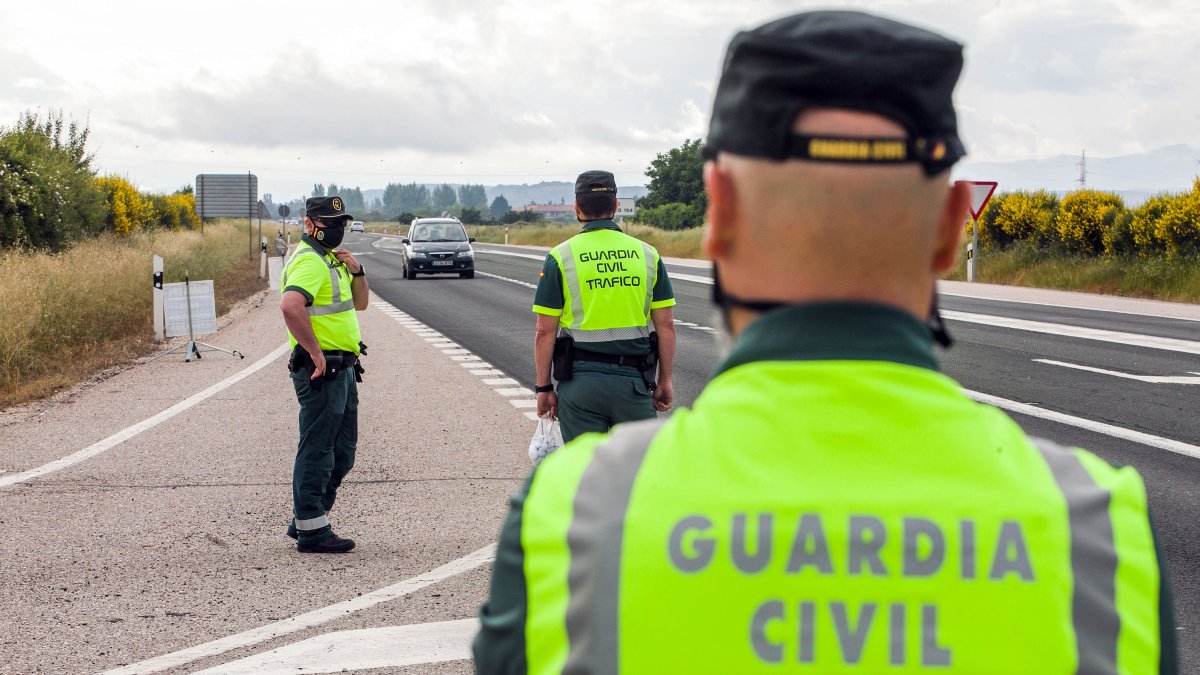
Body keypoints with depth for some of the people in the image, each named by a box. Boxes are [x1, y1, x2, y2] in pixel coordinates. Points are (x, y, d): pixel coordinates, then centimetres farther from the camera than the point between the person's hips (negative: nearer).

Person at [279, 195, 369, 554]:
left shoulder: (331, 259, 19)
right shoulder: (308, 261, -14)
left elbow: (359, 303, 22)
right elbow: (291, 305, -31)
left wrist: (357, 271, 4)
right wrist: (315, 352, -27)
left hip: (342, 369, 10)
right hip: (322, 371, -10)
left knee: (342, 450, 16)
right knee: (317, 451, -4)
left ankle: (304, 520, 25)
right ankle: (311, 529, 3)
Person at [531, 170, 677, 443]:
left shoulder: (561, 257, -4)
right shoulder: (647, 254, 3)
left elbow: (545, 332, -5)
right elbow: (666, 325, 2)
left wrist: (544, 387, 3)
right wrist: (664, 380, 10)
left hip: (581, 379, -1)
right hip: (634, 379, 2)